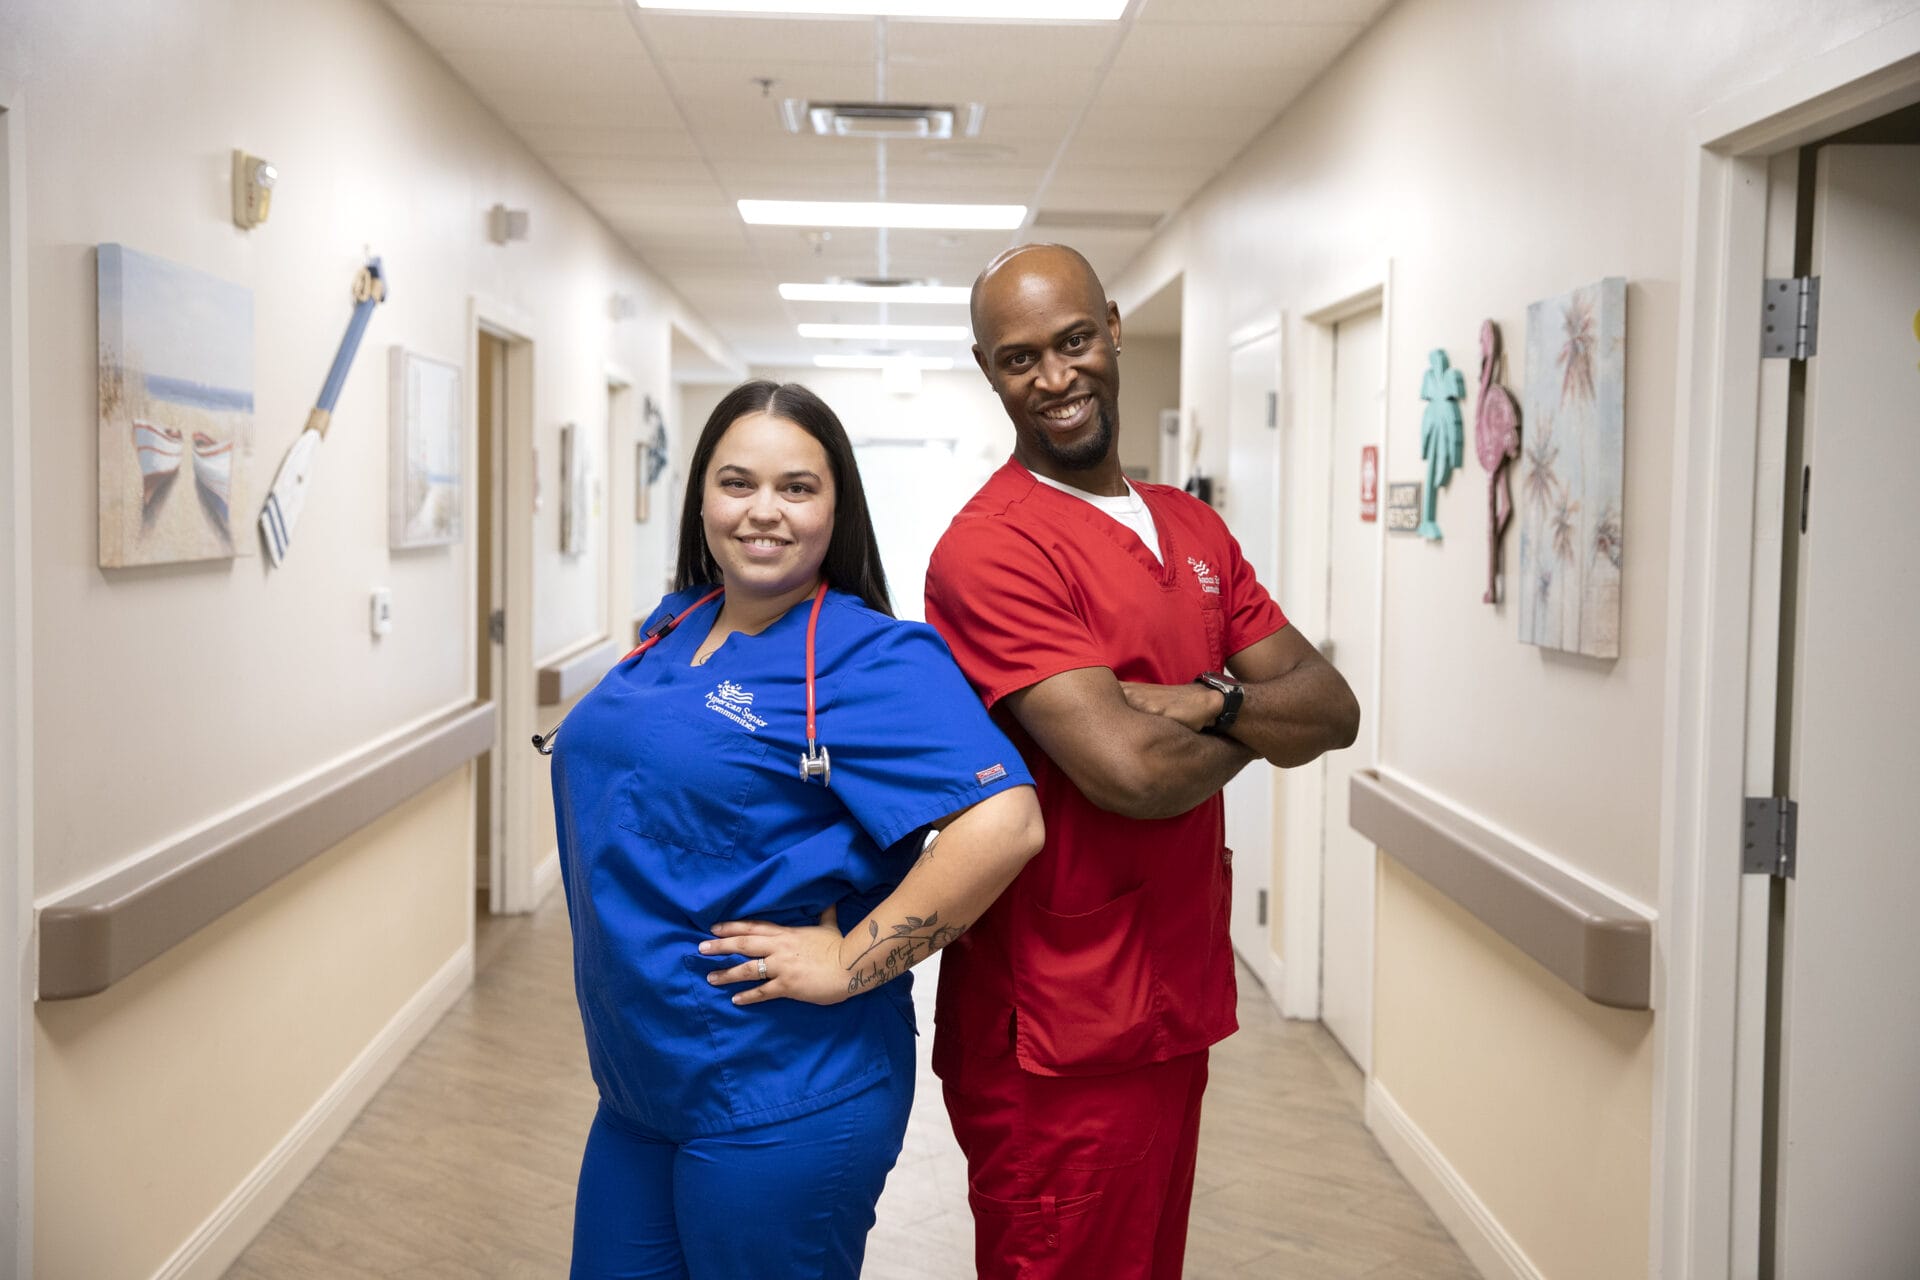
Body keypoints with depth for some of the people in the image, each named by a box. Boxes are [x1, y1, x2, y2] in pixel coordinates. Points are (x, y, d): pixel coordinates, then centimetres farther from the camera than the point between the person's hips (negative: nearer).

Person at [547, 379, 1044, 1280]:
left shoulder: (872, 659, -16)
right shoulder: (673, 630, 8)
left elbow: (1003, 824, -29)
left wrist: (848, 964, -24)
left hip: (781, 1109, -7)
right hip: (638, 1086, 8)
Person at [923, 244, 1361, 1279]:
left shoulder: (1193, 529, 11)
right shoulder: (991, 549, -16)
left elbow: (1334, 710, 5)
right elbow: (1132, 769, -25)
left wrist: (1204, 701, -15)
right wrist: (1256, 722, -4)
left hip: (1177, 1000, 8)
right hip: (1060, 1032, -8)